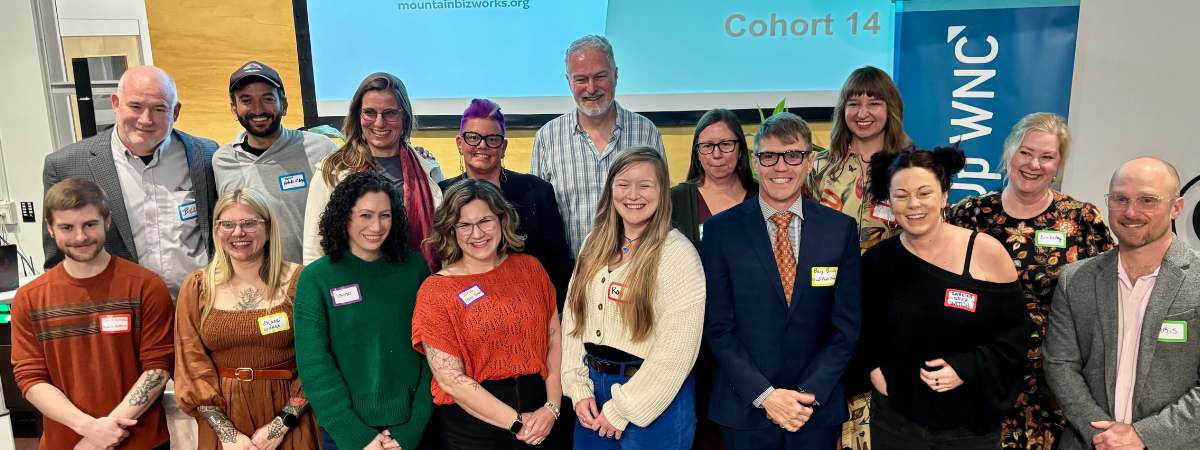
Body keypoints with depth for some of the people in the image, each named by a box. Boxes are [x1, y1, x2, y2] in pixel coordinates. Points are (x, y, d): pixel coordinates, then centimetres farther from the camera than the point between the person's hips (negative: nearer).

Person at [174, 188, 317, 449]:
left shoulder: (298, 280, -7)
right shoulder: (196, 288, 0)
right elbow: (191, 364, -2)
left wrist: (281, 425, -14)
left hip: (290, 419, -1)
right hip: (223, 422, 2)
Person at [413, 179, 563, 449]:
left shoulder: (529, 268, 1)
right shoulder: (436, 291, -9)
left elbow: (555, 341, 2)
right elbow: (451, 379, -12)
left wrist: (552, 407, -9)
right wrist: (516, 422, -13)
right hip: (472, 420, -3)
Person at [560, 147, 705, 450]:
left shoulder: (678, 254, -13)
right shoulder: (595, 246, 5)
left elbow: (676, 348, -17)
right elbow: (573, 318, 5)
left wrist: (623, 408, -14)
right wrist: (578, 388, -4)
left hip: (653, 400, -5)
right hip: (593, 386, 6)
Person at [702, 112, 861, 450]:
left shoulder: (841, 229, -1)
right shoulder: (721, 230, -6)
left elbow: (847, 326, -1)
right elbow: (718, 327, -6)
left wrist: (809, 394, -10)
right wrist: (764, 395, -13)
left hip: (818, 409, 1)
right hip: (744, 408, -1)